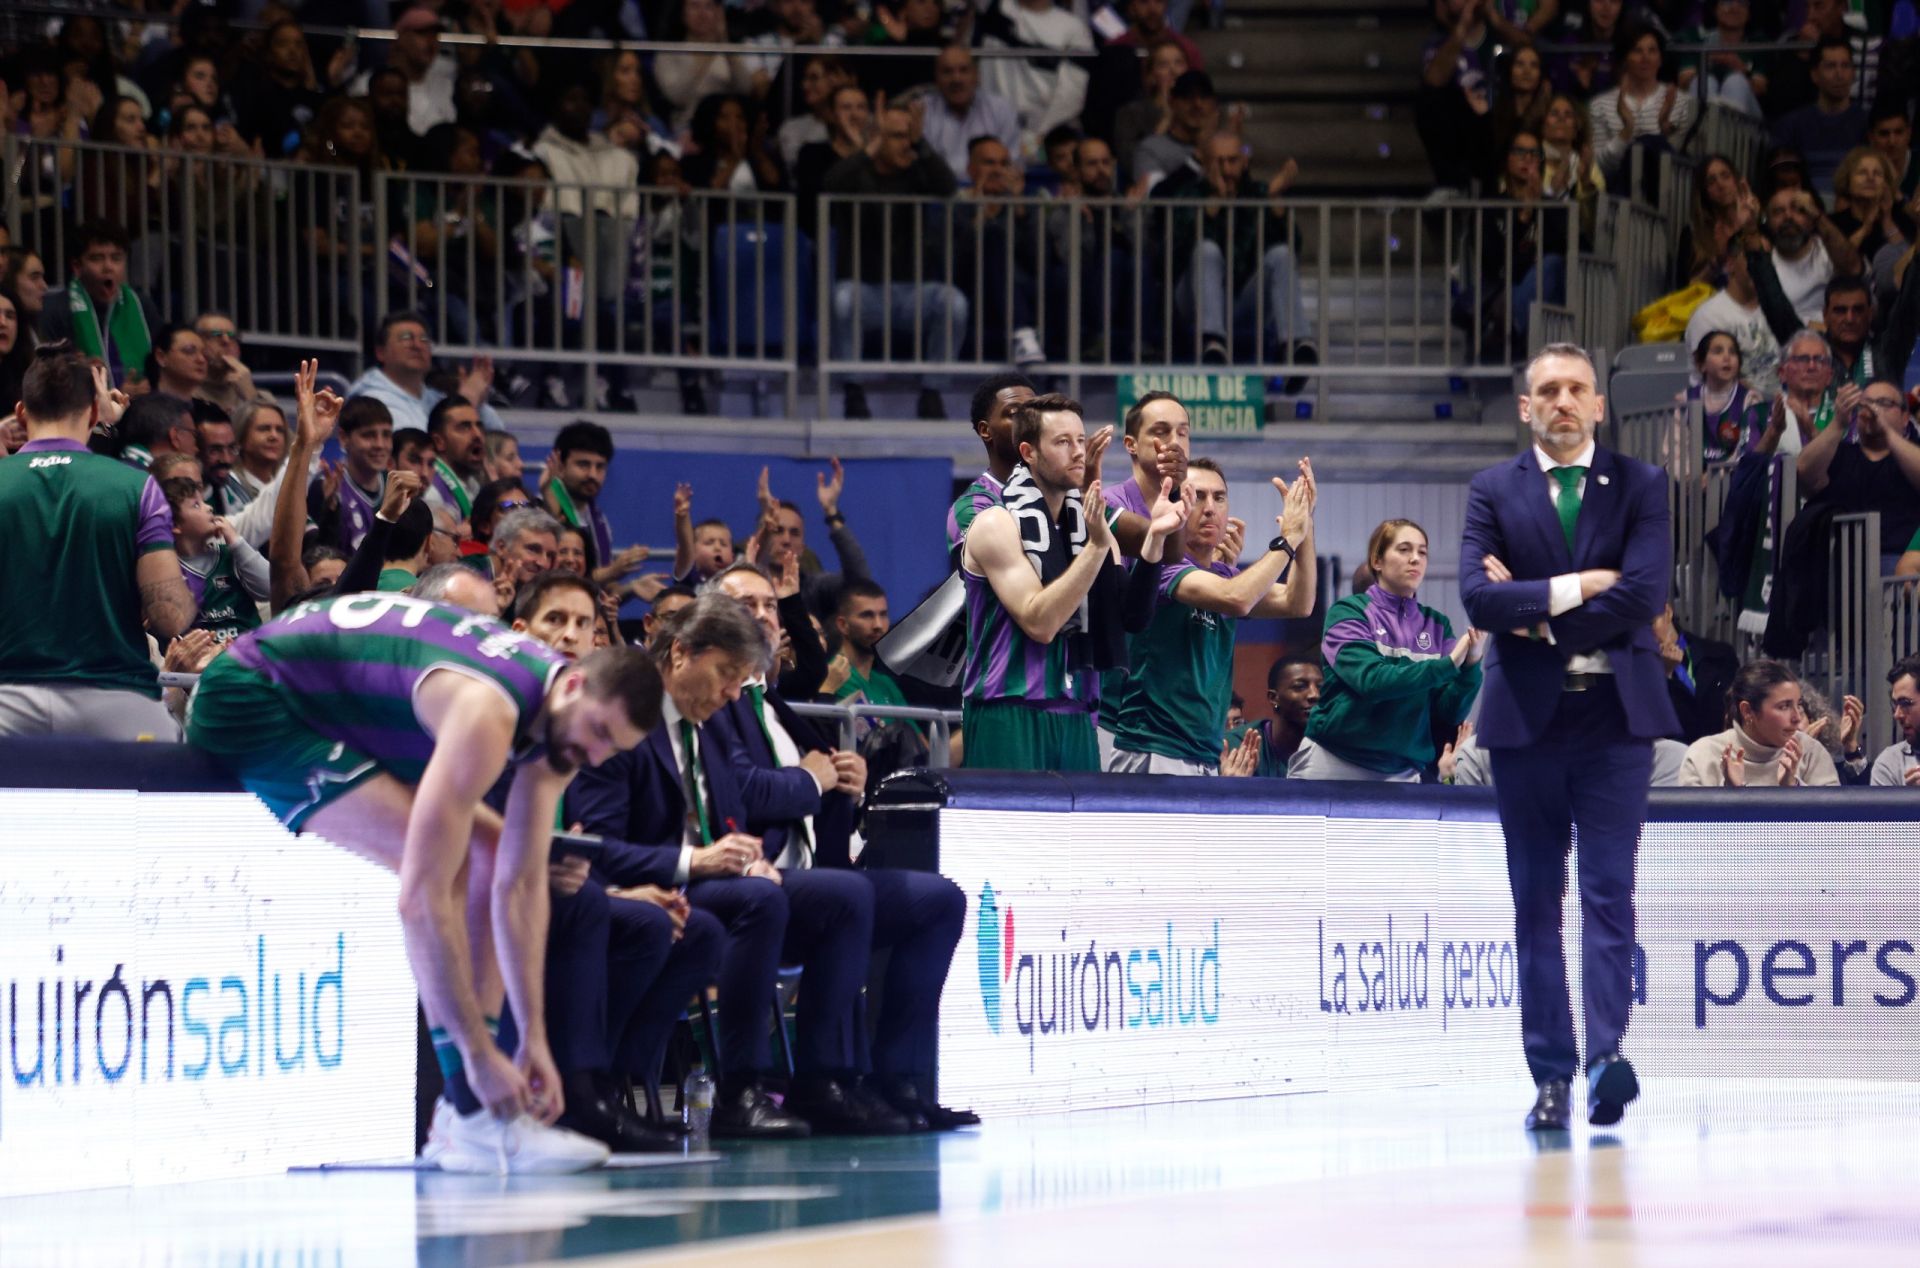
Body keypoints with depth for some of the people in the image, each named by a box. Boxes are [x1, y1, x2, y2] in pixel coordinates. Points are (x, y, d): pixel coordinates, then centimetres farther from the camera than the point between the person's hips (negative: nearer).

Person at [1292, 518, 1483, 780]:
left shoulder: (1436, 626, 6)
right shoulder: (1348, 612, -4)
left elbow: (1450, 714, 0)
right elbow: (1371, 680, -20)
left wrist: (1470, 667, -17)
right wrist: (1448, 665, -24)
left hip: (1402, 771, 3)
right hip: (1336, 764, -3)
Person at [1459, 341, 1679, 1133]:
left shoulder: (1640, 487, 6)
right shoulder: (1493, 492, 8)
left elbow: (1646, 593, -8)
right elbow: (1478, 595, -7)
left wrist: (1538, 617, -7)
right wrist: (1574, 587, -12)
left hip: (1615, 712, -1)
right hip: (1527, 715, 1)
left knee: (1609, 890, -10)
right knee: (1537, 902, 3)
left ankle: (1606, 1054, -19)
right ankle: (1552, 1076, 5)